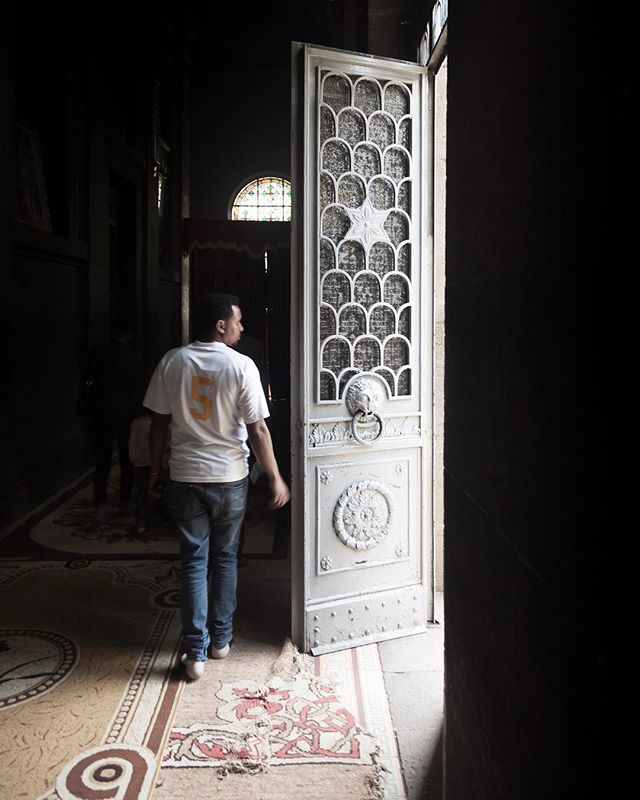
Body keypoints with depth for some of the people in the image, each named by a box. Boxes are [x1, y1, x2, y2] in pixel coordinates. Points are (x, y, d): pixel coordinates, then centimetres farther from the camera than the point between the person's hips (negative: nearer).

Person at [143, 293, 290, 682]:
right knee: (225, 558, 15)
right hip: (230, 478, -1)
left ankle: (196, 651, 10)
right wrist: (276, 479, -3)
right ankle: (221, 639, 26)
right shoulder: (241, 366, -12)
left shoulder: (172, 361, -3)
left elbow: (160, 423, 0)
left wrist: (155, 471, 12)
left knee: (194, 561, 9)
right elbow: (258, 430, -11)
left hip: (185, 478, 2)